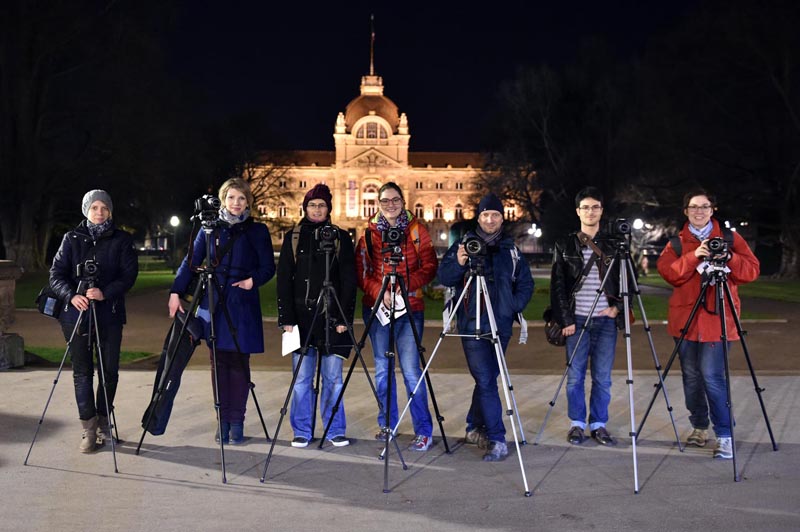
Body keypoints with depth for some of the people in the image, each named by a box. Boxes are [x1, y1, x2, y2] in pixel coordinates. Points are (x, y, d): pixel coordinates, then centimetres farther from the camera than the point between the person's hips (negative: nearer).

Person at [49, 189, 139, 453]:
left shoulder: (122, 240, 4)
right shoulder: (72, 238, 7)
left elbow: (129, 273, -5)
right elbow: (56, 273, 2)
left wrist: (106, 292, -20)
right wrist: (71, 295, -17)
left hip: (109, 314, 0)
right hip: (76, 313, 1)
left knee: (110, 370, 3)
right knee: (82, 371, 1)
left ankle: (103, 419, 22)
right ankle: (89, 428, 8)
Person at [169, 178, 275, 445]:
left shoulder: (257, 231, 4)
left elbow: (268, 267, 5)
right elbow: (191, 261, 6)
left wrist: (254, 280, -14)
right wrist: (176, 292, -3)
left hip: (242, 305, -2)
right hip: (214, 304, 2)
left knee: (239, 363, 0)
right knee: (219, 363, 5)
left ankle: (236, 422, 8)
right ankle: (223, 420, 12)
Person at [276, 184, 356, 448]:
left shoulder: (340, 238, 7)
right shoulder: (293, 238, 8)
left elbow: (349, 280, 3)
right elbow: (284, 279, 5)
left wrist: (344, 317, -6)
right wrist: (286, 317, -4)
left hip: (331, 315, -1)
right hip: (301, 315, 1)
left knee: (332, 377, 3)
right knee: (302, 377, 3)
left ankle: (335, 430, 13)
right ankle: (302, 431, 13)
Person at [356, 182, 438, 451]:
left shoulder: (416, 230, 4)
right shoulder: (369, 233, 8)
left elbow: (430, 266, -1)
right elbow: (361, 271, 4)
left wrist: (406, 285, -15)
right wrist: (380, 292, -13)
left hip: (409, 306, -2)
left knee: (410, 369, -8)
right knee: (382, 368, 9)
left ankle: (424, 431, -2)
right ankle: (387, 424, 23)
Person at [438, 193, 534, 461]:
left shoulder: (511, 248, 11)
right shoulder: (463, 243, 2)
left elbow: (526, 284, 14)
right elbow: (444, 278, -4)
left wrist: (514, 305, -1)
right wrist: (459, 263, -23)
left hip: (501, 325, 4)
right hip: (472, 325, -4)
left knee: (487, 379, 11)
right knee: (486, 381, -9)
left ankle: (474, 428, 29)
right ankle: (497, 440, -7)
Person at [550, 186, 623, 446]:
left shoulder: (613, 245, 9)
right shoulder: (565, 245, 5)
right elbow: (557, 285, 2)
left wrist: (617, 307, -2)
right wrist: (565, 319, -5)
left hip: (606, 320, 1)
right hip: (577, 320, -1)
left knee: (602, 378, 4)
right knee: (575, 376, 2)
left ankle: (599, 425, 15)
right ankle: (577, 424, 13)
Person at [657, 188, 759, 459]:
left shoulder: (730, 238, 8)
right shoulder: (677, 243, 11)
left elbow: (752, 271, 1)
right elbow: (667, 272, -5)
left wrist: (729, 258, -15)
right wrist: (694, 256, -17)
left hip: (718, 318, -3)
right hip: (685, 318, 3)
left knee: (712, 376, -11)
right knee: (691, 376, 8)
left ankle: (725, 435, -3)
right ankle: (699, 427, 23)